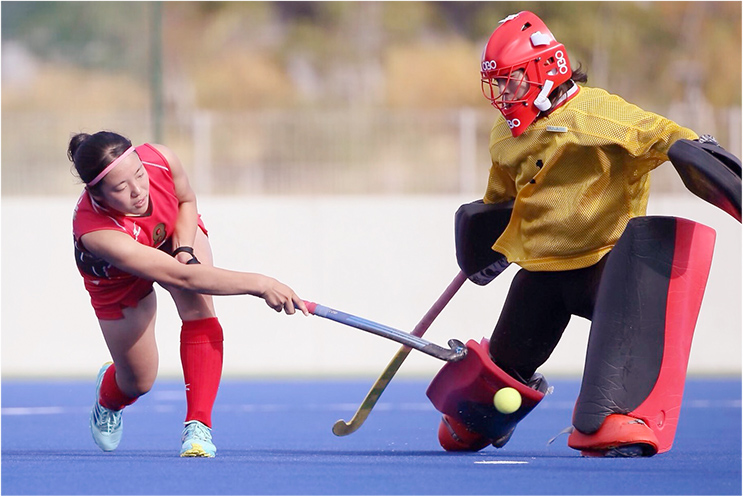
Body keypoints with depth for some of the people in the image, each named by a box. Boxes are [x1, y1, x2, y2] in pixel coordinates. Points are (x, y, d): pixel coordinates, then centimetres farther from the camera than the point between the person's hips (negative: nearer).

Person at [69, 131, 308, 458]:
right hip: (119, 280, -3)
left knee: (198, 308, -28)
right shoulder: (95, 231, -47)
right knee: (138, 381, 6)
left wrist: (184, 249, -25)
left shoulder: (161, 160, -35)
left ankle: (198, 425, -23)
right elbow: (181, 277, -49)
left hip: (176, 234, 3)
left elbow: (187, 200, -7)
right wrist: (259, 284, -51)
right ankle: (107, 401, 45)